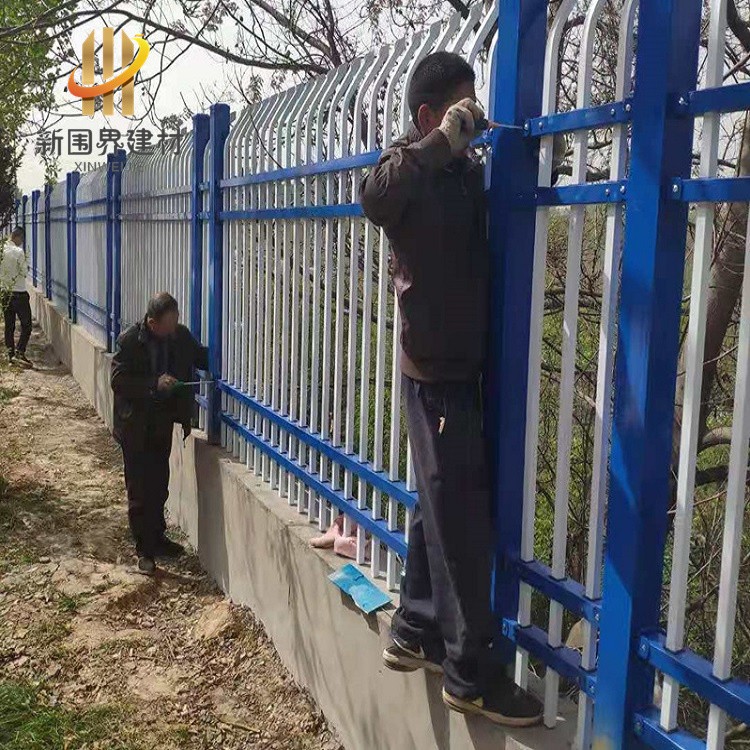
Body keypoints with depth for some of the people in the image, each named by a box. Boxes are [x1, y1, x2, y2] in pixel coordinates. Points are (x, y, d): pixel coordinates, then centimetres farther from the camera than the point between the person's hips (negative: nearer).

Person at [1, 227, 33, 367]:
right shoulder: (18, 252, -16)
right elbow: (24, 272, -11)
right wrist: (25, 267, 8)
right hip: (19, 292, -7)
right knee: (26, 325, -1)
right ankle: (20, 352, -12)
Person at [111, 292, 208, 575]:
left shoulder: (181, 336, -4)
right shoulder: (129, 341, -17)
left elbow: (202, 358, 10)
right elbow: (118, 381, -18)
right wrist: (154, 384, -28)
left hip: (164, 424, 5)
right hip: (136, 426, -5)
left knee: (160, 485, 16)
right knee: (139, 490, 2)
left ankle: (157, 537, 33)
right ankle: (145, 550, 11)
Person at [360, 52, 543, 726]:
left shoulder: (468, 171, 13)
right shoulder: (410, 166, -9)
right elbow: (375, 198, -34)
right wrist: (444, 141, -30)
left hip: (464, 365, 8)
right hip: (435, 370, -8)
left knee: (443, 509, 15)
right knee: (462, 520, -4)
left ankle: (415, 633, 30)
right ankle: (471, 673, 8)